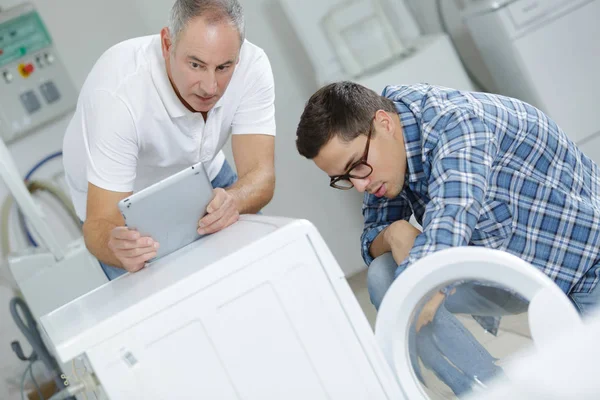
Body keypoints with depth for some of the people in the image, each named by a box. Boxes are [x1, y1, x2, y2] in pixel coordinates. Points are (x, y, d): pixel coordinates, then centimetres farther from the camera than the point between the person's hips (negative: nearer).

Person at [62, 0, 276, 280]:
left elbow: (260, 176, -31)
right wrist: (115, 245, -63)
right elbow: (100, 223, -39)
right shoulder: (117, 93, -38)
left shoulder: (251, 65, -28)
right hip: (126, 201, -3)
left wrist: (233, 200, -55)